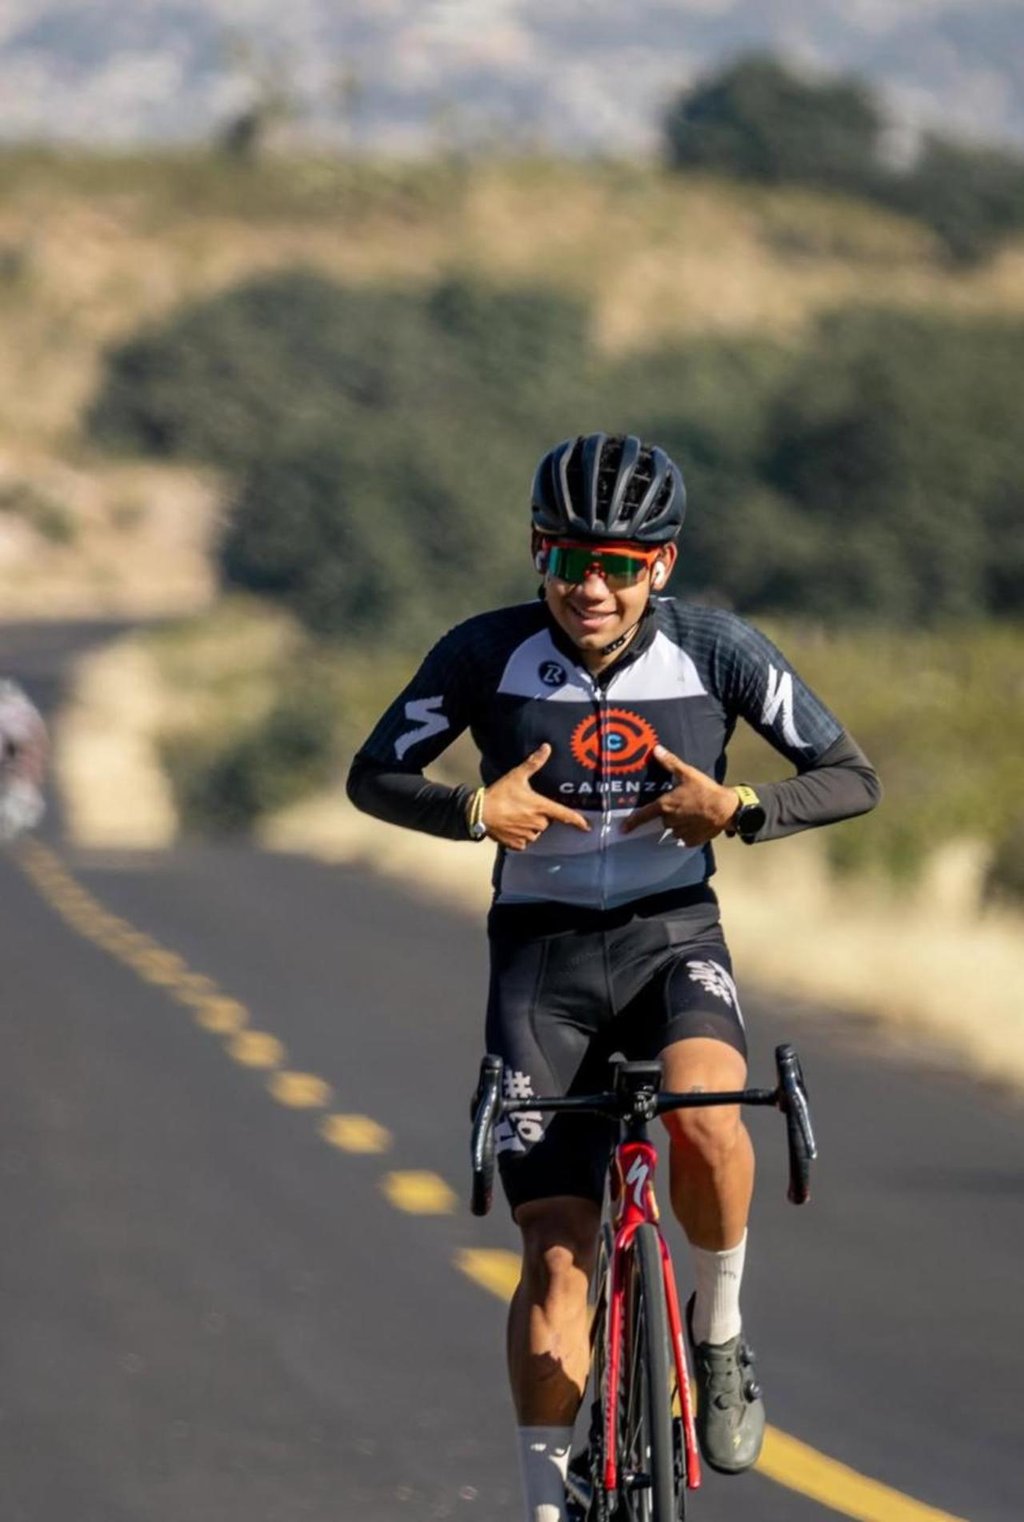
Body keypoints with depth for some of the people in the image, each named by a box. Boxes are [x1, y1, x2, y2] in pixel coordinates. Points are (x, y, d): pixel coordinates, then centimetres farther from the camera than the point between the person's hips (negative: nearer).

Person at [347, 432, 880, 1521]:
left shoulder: (715, 651, -10)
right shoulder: (488, 654, -10)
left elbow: (852, 778, -5)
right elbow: (372, 777, -2)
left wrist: (740, 809, -23)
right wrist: (475, 810, -21)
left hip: (672, 939, 0)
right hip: (540, 953, 0)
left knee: (703, 1118, -33)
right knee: (557, 1255, -7)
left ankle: (719, 1331, -5)